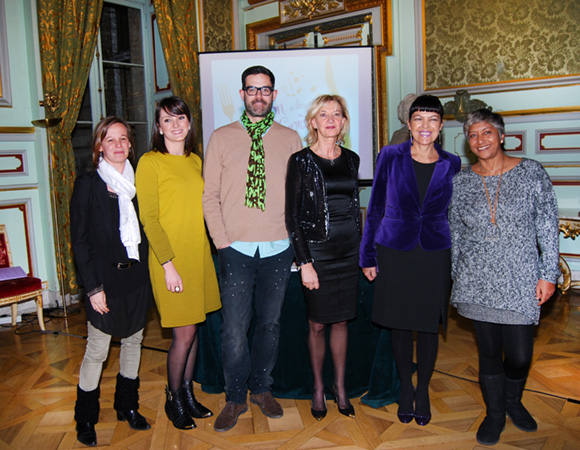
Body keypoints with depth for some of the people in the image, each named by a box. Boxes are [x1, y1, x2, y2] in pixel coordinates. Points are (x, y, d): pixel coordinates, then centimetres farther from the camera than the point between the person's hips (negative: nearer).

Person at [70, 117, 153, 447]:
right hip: (106, 278, -4)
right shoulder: (88, 184, -6)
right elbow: (79, 240, -7)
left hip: (138, 276, 5)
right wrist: (93, 287, -12)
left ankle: (128, 406, 33)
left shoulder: (137, 181, 6)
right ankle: (85, 420, 23)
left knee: (134, 341, 15)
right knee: (97, 351, 4)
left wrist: (148, 270, 3)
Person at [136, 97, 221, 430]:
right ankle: (174, 400, 21)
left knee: (194, 329, 12)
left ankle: (188, 394, 29)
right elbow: (149, 218, -11)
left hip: (199, 255, 6)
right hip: (171, 258, -6)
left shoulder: (196, 161, 12)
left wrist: (210, 246, 11)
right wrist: (168, 263, -16)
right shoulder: (151, 162, -8)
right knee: (184, 334, -2)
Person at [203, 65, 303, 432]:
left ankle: (262, 388, 32)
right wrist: (222, 240, -6)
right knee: (235, 329, 0)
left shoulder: (290, 139, 8)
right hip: (237, 249, -1)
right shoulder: (221, 138, 5)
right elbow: (210, 195, 2)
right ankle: (236, 398, 20)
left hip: (278, 249, 2)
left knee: (270, 324, 12)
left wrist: (296, 237, -1)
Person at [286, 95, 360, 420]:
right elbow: (293, 216, -7)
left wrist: (362, 249, 13)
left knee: (342, 321, 12)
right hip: (317, 249, -4)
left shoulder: (352, 159, 8)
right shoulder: (301, 161, -5)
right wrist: (304, 262, -12)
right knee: (317, 324, 5)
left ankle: (340, 386, 27)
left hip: (349, 248, 4)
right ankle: (318, 387, 24)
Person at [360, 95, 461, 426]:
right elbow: (375, 208, 1)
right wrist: (368, 256, 1)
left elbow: (454, 213, 9)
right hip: (394, 253, -1)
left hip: (435, 256, 1)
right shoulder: (391, 157, -4)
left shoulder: (452, 165, 0)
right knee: (400, 324, 11)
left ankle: (423, 391, 32)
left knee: (429, 326, 10)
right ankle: (406, 388, 32)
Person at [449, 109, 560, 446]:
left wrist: (549, 274, -3)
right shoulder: (461, 182, 4)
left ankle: (513, 401, 34)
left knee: (520, 355, 2)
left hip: (520, 280, -1)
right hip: (477, 281, 2)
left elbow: (548, 225, 0)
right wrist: (455, 277, 10)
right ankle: (495, 414, 31)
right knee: (489, 351, 10)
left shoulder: (531, 172, -2)